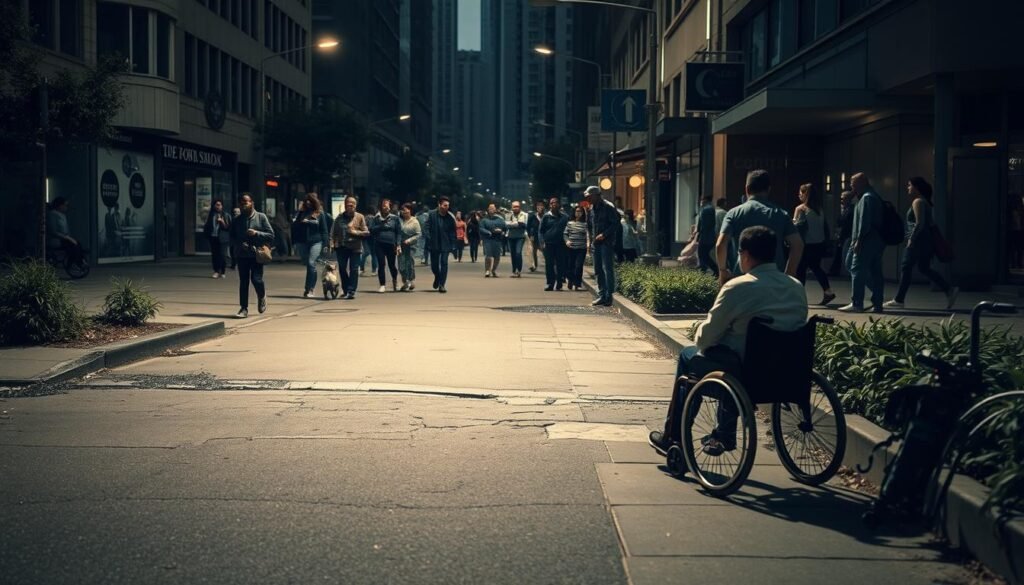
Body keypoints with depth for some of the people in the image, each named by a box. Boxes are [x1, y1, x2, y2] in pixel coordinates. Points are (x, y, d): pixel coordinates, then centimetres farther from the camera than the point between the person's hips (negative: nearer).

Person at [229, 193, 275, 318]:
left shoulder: (261, 217, -1)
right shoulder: (237, 220, 8)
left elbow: (271, 235, -3)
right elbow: (232, 238, 11)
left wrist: (256, 233, -17)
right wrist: (240, 244, -8)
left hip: (257, 255, -3)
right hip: (242, 255, 3)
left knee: (256, 279, -13)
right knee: (243, 282, 3)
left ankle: (261, 296, 19)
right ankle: (244, 309, 10)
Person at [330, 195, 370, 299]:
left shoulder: (360, 217, 1)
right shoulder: (339, 218, 7)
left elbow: (366, 233, -1)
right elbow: (333, 232, 7)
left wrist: (355, 232, -14)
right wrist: (332, 244, -7)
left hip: (355, 248, -3)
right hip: (341, 247, 3)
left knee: (353, 270, -5)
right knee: (342, 269, 8)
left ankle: (351, 291, -3)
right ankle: (346, 291, 22)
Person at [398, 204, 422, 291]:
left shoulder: (414, 221, -3)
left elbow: (418, 235, -5)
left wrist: (409, 240, -16)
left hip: (411, 246, -2)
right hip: (401, 246, 2)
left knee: (410, 265, 0)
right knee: (401, 266, 0)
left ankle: (412, 282, 19)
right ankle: (405, 282, 18)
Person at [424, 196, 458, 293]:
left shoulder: (450, 217, -3)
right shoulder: (431, 215, -5)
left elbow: (453, 232, 1)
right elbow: (427, 229, -4)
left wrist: (452, 246, -3)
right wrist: (429, 241, -12)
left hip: (445, 245, 0)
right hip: (434, 244, 0)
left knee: (444, 264, -6)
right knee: (434, 264, 9)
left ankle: (441, 285, -1)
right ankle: (437, 277, 40)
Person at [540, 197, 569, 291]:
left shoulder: (564, 217, 6)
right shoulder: (546, 216, 4)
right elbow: (541, 230, 5)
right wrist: (542, 242, -4)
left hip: (561, 244, 0)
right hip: (548, 244, 0)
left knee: (560, 264, -1)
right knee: (549, 264, 1)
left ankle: (559, 284, 6)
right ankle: (550, 284, 6)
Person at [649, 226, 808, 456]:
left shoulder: (738, 288, -17)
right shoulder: (798, 288, 2)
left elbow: (705, 339, -12)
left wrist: (699, 337, 13)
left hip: (746, 373, -6)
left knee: (688, 356, 21)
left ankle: (672, 438, 30)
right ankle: (725, 435, 38)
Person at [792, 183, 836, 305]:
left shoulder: (801, 209, -10)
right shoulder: (820, 210, 9)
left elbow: (798, 227, -14)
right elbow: (826, 227, 11)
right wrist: (826, 243, 16)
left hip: (807, 245, -6)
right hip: (819, 244, 6)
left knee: (800, 269, 3)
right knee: (816, 267, 17)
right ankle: (827, 291, 7)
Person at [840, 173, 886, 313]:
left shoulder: (866, 198, -10)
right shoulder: (875, 197, 20)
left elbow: (864, 222, -18)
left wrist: (859, 240, -18)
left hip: (867, 242, -10)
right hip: (878, 241, 10)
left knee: (857, 271, -7)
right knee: (875, 272, 8)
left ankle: (856, 304, -8)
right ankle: (877, 304, 7)